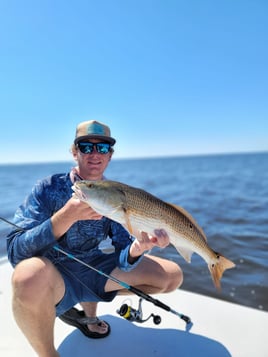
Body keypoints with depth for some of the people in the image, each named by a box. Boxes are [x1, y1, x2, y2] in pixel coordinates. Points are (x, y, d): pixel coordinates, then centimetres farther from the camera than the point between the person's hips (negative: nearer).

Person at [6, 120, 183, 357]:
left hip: (94, 270, 5)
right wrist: (67, 216, -37)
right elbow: (15, 253, -23)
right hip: (53, 276, -4)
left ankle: (89, 304, 13)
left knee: (172, 276, -2)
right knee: (31, 273, -40)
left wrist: (137, 248, -32)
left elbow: (123, 259, -8)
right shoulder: (49, 188, -14)